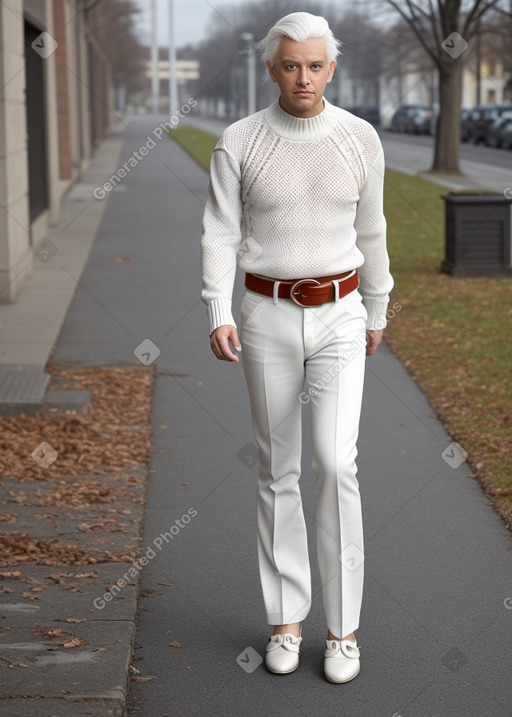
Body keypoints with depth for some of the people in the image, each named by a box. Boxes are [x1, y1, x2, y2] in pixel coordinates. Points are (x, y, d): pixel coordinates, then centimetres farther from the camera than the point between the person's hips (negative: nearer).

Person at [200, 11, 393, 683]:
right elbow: (220, 237, -6)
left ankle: (343, 626, 2)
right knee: (279, 470, 6)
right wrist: (219, 317, -22)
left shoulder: (360, 138, -2)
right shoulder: (238, 142, -5)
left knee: (334, 463, -12)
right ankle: (287, 619, 21)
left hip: (337, 319, 0)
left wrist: (377, 314, 19)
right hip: (268, 318, 0)